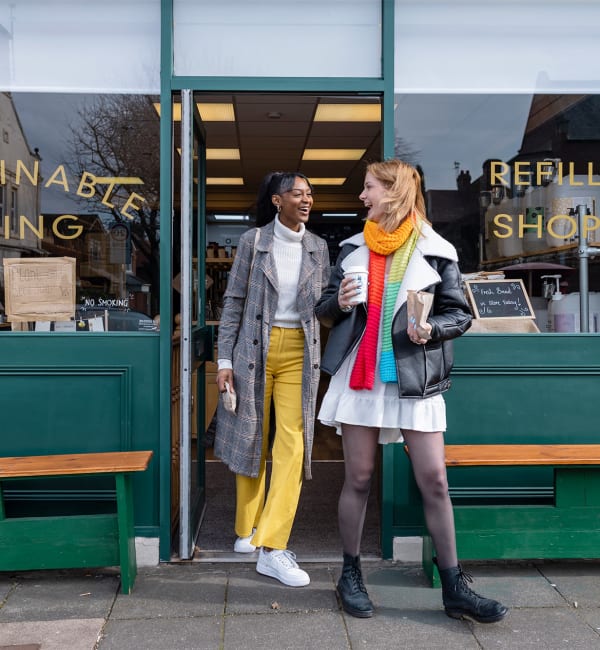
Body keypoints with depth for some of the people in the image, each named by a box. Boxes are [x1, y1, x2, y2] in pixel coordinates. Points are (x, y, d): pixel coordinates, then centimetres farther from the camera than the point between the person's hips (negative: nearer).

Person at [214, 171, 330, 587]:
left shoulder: (318, 247, 8)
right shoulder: (253, 241, 0)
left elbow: (324, 304, 13)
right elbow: (234, 301, 0)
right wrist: (225, 359, -4)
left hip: (300, 352, 2)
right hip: (255, 349, -1)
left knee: (292, 443, -7)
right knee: (252, 438, 9)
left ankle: (272, 547, -4)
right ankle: (247, 529, 27)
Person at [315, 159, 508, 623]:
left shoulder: (435, 251, 0)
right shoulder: (353, 248, 9)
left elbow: (461, 314, 3)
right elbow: (325, 310, 14)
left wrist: (431, 329, -17)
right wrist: (339, 303, -8)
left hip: (415, 379, -2)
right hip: (359, 375, 2)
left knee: (435, 482, 0)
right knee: (358, 479, 7)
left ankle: (454, 588, 13)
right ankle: (351, 575, 23)